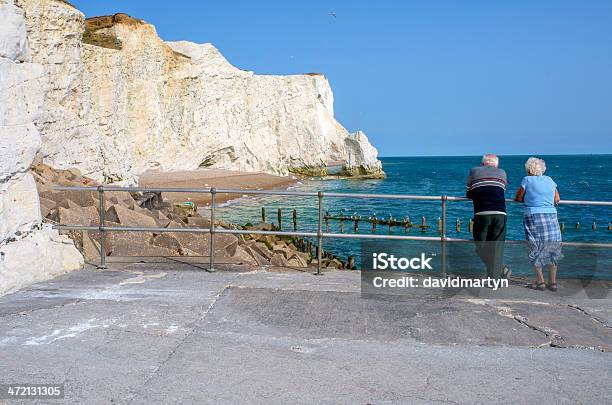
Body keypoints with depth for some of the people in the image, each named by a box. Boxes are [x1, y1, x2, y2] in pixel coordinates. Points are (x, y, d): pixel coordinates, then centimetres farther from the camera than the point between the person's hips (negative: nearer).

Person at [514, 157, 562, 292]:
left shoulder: (527, 180, -1)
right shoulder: (549, 180, 10)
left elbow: (518, 198, 6)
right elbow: (557, 199, 16)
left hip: (533, 216, -4)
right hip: (551, 216, 4)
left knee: (536, 252, 6)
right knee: (552, 251, 12)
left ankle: (540, 282, 6)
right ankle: (553, 282, 14)